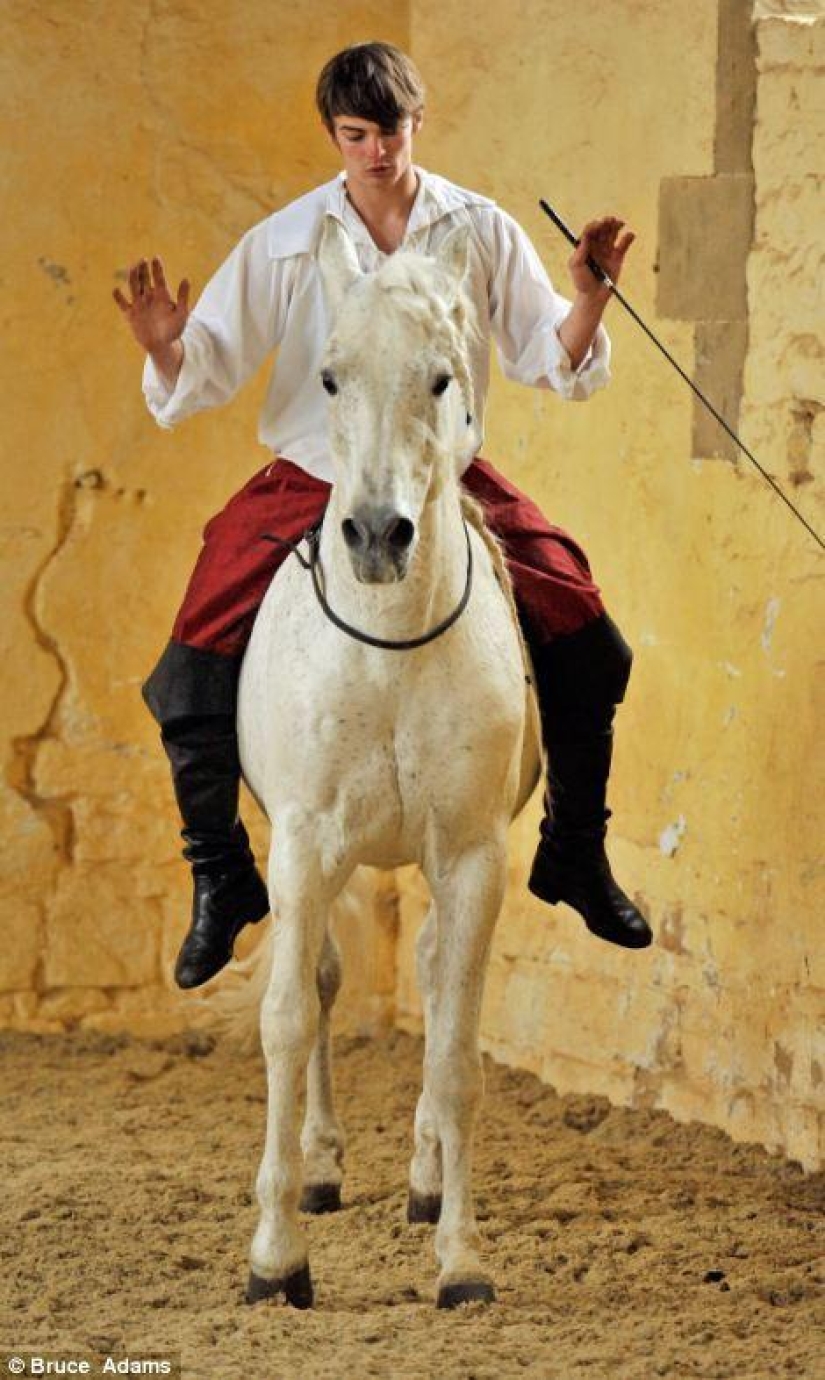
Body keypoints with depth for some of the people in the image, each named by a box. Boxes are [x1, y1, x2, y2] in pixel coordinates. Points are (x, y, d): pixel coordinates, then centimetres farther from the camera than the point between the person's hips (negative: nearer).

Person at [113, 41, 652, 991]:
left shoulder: (481, 232, -2)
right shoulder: (283, 245, -6)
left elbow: (549, 361, 2)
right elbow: (204, 376, -4)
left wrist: (589, 296, -17)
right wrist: (164, 348, -26)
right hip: (307, 488, -1)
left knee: (589, 654, -9)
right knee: (192, 682, -14)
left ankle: (575, 854, 14)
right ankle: (220, 879, 8)